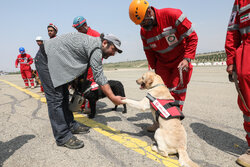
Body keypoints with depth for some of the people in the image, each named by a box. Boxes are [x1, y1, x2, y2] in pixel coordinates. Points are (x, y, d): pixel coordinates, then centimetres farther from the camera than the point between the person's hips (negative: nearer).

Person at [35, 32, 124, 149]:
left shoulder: (92, 42, 12)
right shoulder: (96, 48, -18)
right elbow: (99, 77, -20)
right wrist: (113, 98, -16)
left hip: (54, 61, 11)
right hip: (46, 59, -11)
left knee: (64, 95, 11)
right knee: (55, 98, -11)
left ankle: (71, 125, 21)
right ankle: (63, 137, -6)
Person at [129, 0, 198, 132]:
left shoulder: (172, 15, -21)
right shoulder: (144, 31, -5)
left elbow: (192, 37, -18)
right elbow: (149, 51, 9)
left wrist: (187, 59, -24)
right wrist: (154, 68, 4)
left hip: (181, 60, -4)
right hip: (162, 63, 4)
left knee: (176, 91, -7)